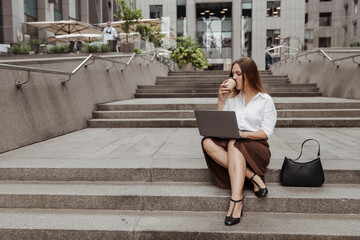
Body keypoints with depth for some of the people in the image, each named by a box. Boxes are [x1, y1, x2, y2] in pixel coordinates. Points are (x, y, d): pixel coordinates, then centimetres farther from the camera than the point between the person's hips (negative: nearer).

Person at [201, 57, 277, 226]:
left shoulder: (265, 100, 4)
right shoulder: (232, 97, 16)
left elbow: (266, 133, -4)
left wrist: (243, 134, -20)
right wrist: (221, 100, 1)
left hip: (256, 147, -4)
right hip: (231, 146, 4)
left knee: (234, 144, -38)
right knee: (207, 142, -28)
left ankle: (236, 201, -46)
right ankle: (253, 177, -29)